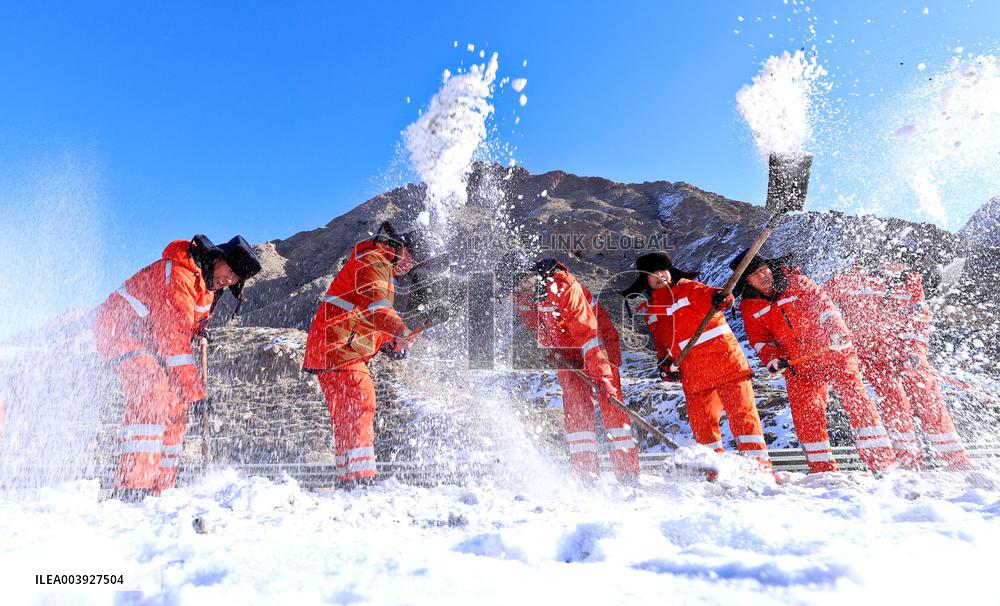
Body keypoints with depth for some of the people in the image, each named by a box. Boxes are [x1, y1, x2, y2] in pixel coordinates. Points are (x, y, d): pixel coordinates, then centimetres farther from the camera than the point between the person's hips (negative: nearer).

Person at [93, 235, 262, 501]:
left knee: (175, 406, 2)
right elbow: (174, 334, -30)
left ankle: (157, 488, 7)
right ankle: (131, 487, -30)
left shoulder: (208, 284, 5)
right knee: (152, 394, -29)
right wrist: (193, 390, -30)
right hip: (120, 326, -10)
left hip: (149, 337, 10)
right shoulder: (180, 274, -26)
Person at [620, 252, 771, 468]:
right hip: (692, 371, 5)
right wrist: (664, 363, 5)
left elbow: (709, 294, -14)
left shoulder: (688, 288, 3)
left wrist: (720, 298, -37)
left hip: (723, 354, -4)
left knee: (742, 410, -5)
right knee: (701, 421, 4)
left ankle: (758, 461, 2)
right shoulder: (648, 310, 16)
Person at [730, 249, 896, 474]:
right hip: (798, 366, 2)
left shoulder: (795, 282, -1)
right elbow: (760, 339, 4)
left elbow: (823, 304, -6)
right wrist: (772, 360, -14)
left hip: (833, 351, -1)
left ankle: (880, 459, -2)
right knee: (805, 414, -6)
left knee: (857, 400, -10)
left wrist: (836, 329, -23)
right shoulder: (750, 307, 3)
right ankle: (822, 468, 6)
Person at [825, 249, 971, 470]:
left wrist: (914, 349, -11)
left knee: (926, 393, -4)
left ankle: (954, 455, 5)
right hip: (868, 348, -3)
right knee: (892, 393, -18)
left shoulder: (911, 284, 8)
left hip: (905, 349, 3)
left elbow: (919, 319, 2)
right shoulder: (854, 278, -2)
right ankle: (908, 455, -11)